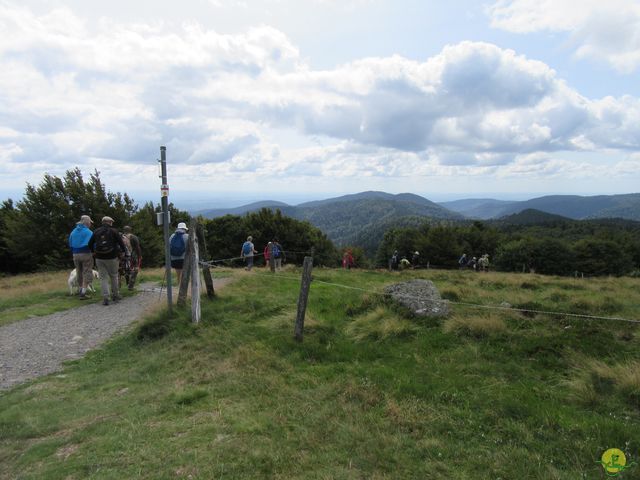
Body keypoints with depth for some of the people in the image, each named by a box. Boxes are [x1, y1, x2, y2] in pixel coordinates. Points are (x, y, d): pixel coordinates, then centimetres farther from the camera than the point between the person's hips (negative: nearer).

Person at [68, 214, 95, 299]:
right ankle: (83, 292, -8)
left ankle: (80, 291, 25)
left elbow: (70, 245, 16)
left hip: (76, 255, 6)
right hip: (86, 254, -6)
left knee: (79, 273, 17)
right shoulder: (88, 232, -11)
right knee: (87, 273, -1)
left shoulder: (73, 232, 10)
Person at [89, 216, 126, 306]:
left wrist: (93, 252, 22)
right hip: (112, 258, -2)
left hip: (99, 258, 2)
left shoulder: (96, 231, 7)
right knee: (114, 276, 13)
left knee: (103, 278, 5)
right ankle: (115, 296, 19)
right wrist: (123, 252, 5)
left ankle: (105, 298, -5)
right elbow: (121, 243, -9)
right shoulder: (113, 231, -2)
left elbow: (90, 244, 8)